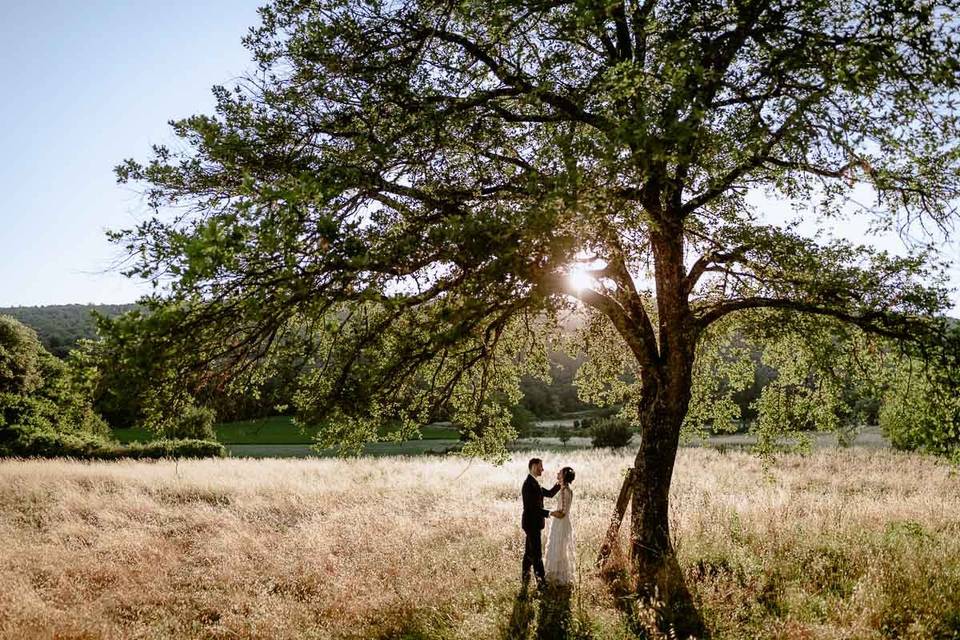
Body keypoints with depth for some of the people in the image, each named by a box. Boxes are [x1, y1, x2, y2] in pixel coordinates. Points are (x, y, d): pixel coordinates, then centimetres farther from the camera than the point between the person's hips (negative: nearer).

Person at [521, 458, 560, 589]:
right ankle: (541, 582, -2)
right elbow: (532, 506, -23)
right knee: (537, 554, -6)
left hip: (533, 523, 10)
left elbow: (550, 493, 17)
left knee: (529, 552, 16)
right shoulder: (529, 484, -19)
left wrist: (559, 483, 5)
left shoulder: (534, 483, 13)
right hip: (532, 523, -10)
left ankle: (525, 578, 24)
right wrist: (549, 513, -22)